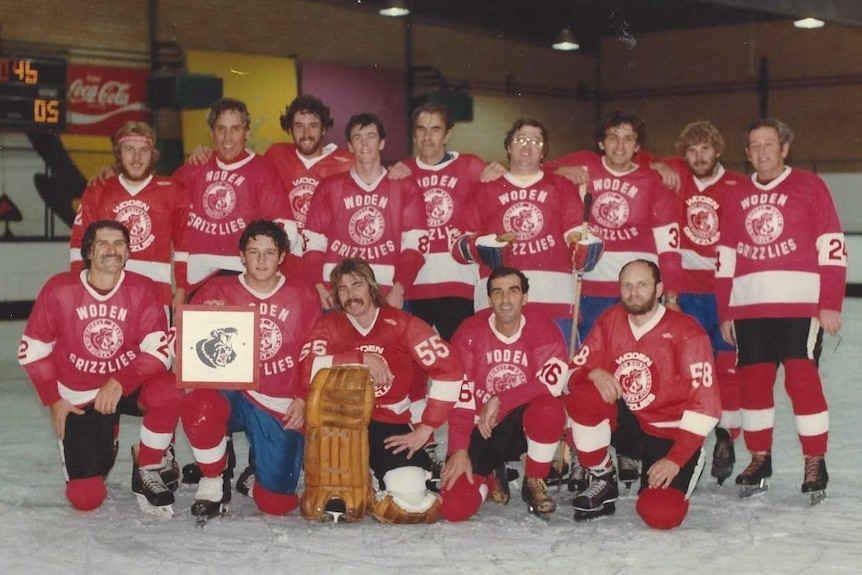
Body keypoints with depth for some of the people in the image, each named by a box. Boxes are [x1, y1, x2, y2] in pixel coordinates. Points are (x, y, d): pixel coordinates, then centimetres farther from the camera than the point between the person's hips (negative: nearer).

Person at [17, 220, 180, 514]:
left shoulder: (144, 290, -12)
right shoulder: (60, 289, -11)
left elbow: (159, 350, -18)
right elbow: (33, 351, -1)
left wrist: (120, 382, -29)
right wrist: (54, 401, -3)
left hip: (129, 386, 1)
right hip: (79, 401, 0)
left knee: (167, 392, -35)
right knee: (86, 498, -10)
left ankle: (148, 467, -7)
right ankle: (100, 449, 27)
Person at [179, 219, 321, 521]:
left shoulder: (304, 297, 4)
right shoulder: (217, 291, 1)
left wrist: (304, 399, -5)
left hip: (282, 409, 1)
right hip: (232, 393, 0)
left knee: (277, 503, -9)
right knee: (198, 406, -38)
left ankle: (257, 476, 31)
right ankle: (214, 480, -7)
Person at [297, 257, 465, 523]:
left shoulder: (401, 323, -6)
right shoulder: (329, 325, -1)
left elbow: (450, 370, -12)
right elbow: (307, 371, -18)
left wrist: (424, 429, -13)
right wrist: (361, 358, -22)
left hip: (391, 426, -1)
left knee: (410, 502, -22)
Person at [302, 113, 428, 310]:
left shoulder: (405, 188, 8)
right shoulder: (329, 188, 11)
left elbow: (414, 243, 0)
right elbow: (314, 242, 7)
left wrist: (399, 290, -12)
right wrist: (319, 287, -6)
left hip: (388, 296, -1)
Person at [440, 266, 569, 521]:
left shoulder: (544, 331, -10)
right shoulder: (470, 333, -9)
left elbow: (552, 382, -26)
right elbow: (460, 395, -13)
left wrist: (499, 401, -25)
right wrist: (459, 450, -20)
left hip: (524, 423, 0)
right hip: (481, 431, 1)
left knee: (550, 408, -36)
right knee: (454, 508, -17)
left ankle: (534, 483, -7)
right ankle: (490, 477, 21)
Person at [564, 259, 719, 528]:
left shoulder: (686, 331, -16)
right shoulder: (610, 321, -2)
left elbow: (705, 406, -19)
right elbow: (574, 373, 1)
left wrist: (675, 459, -22)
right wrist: (594, 374, -23)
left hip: (669, 433, -4)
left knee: (660, 515, -22)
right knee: (581, 397, -25)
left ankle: (690, 465, 14)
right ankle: (602, 479, -2)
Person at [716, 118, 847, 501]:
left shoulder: (809, 187, 1)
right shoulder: (735, 199, 14)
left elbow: (832, 249, -3)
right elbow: (725, 259, 15)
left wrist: (830, 304, -9)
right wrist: (725, 312, 10)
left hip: (800, 304, -4)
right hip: (748, 307, 4)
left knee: (802, 380, -8)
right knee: (753, 380, 6)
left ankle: (815, 463, 3)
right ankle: (759, 458, 19)